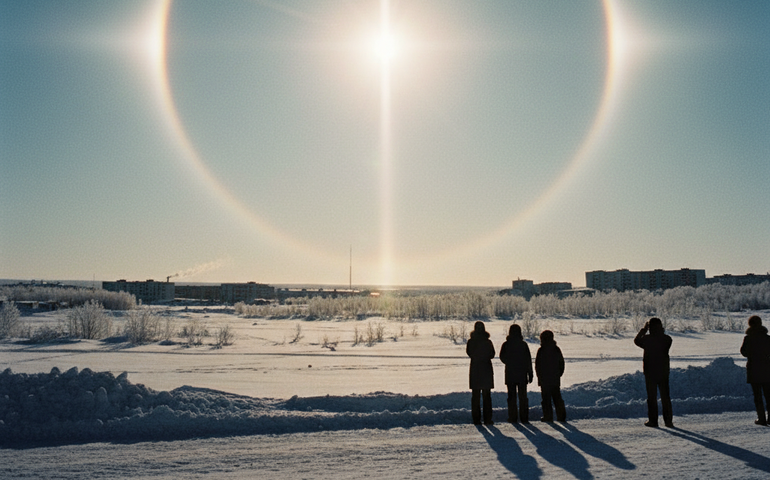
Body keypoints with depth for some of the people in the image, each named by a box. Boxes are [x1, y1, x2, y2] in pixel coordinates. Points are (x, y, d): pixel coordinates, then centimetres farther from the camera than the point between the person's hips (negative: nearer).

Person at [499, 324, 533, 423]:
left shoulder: (506, 345, -5)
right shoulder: (523, 344, -3)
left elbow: (502, 358, 1)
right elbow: (529, 360, -1)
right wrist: (530, 374, 3)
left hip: (510, 374, -1)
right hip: (522, 374, 1)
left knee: (512, 396, 5)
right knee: (523, 396, 7)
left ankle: (513, 417, 2)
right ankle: (524, 418, 6)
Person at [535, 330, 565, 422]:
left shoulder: (541, 350, -10)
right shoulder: (557, 349, 6)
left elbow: (537, 365, -9)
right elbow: (562, 363, 11)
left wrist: (539, 376, 3)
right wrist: (559, 374, 16)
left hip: (544, 379, -5)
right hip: (556, 379, 5)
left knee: (546, 398, 0)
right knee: (557, 398, 11)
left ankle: (548, 416, 0)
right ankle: (561, 416, 9)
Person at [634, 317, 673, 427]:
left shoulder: (647, 339, -13)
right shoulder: (667, 339, -6)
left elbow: (636, 341, 7)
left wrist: (643, 329, 12)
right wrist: (662, 332, 11)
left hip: (650, 372, -3)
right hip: (664, 371, 3)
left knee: (652, 396, 6)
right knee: (665, 396, 12)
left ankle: (653, 420, 9)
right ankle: (668, 420, 15)